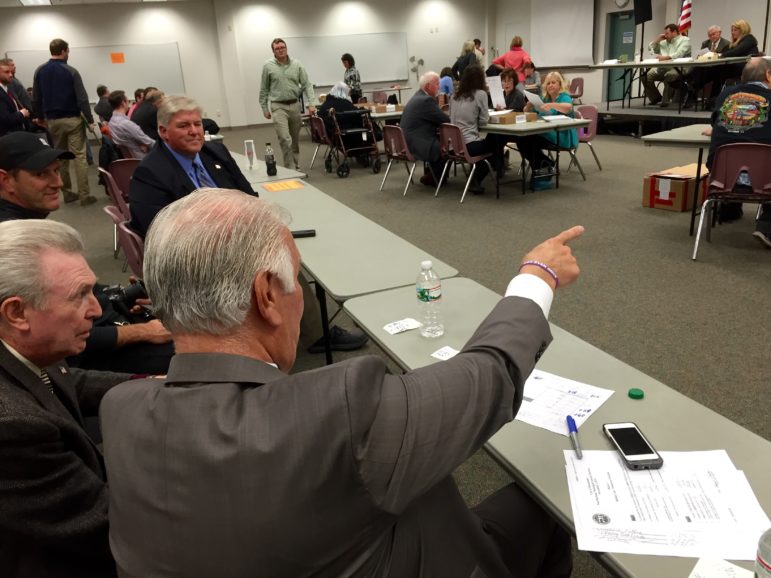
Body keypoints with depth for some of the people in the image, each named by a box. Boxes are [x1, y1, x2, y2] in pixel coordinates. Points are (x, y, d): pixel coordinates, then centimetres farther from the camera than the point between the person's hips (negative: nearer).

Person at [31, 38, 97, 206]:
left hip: (52, 121, 5)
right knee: (79, 157, -4)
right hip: (72, 119, -5)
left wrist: (40, 117, 19)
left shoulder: (39, 71, 5)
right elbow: (82, 99, -14)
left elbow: (35, 99, 7)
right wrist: (90, 120, -10)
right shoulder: (71, 72, -9)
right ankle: (84, 195, -7)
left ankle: (67, 193, 16)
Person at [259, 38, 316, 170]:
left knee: (295, 140, 12)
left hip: (295, 105, 3)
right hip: (278, 107, -3)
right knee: (285, 139, -16)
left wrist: (310, 103, -9)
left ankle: (296, 167, 24)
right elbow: (264, 89, 5)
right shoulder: (268, 66, -1)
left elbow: (306, 85, 2)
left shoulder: (297, 64, 2)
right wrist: (264, 108, 4)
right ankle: (290, 169, -10)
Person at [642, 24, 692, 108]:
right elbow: (650, 48, 32)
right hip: (662, 68, 7)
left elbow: (679, 54, -12)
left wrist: (665, 57, -24)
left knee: (669, 75, -40)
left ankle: (665, 100, -28)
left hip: (678, 69, -6)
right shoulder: (664, 42, 27)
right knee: (647, 75, -17)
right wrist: (658, 39, 19)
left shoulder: (685, 40, 6)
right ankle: (656, 99, -3)